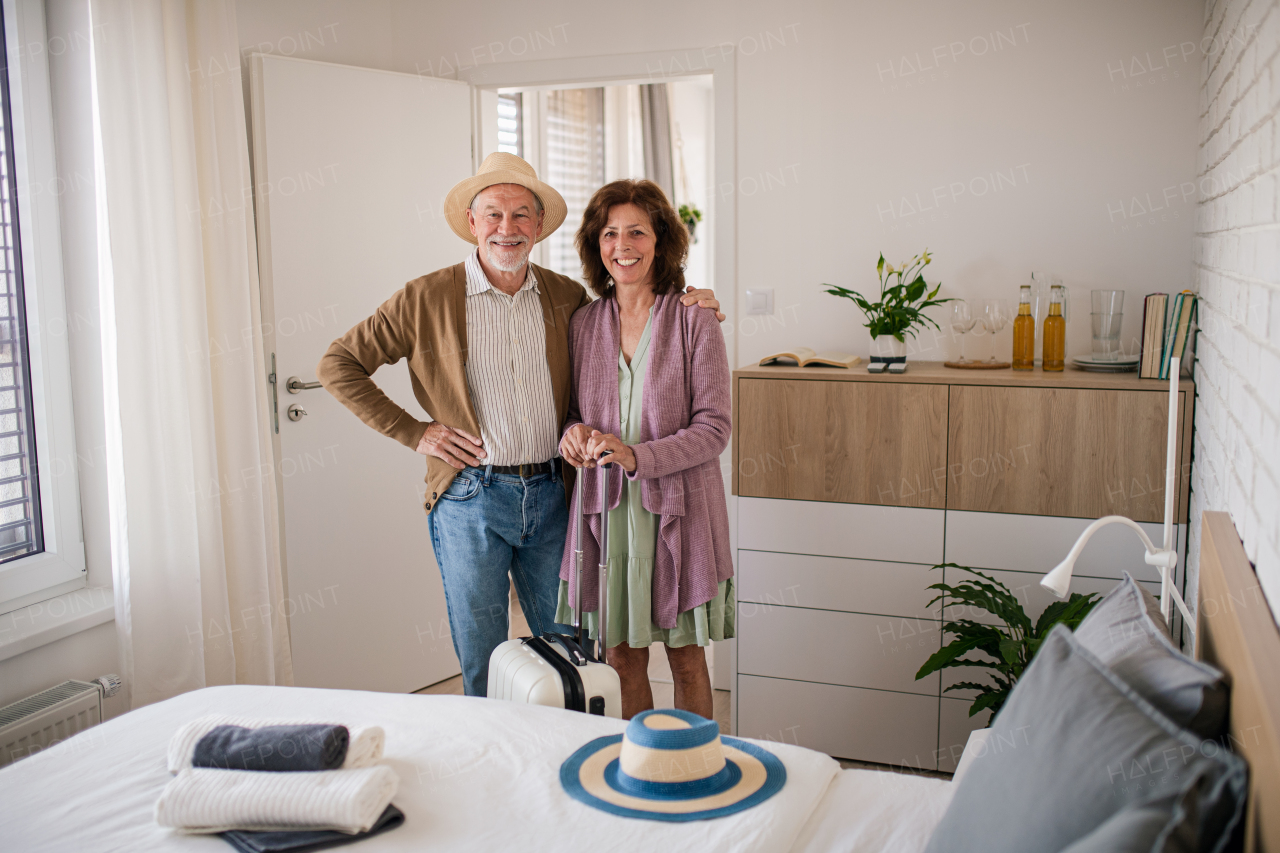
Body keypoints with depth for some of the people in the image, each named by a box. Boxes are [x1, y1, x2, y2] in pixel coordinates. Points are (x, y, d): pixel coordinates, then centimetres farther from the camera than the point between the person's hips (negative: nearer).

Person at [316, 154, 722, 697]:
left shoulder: (567, 297, 5)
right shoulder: (427, 298, -4)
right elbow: (337, 365, 1)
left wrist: (683, 307, 2)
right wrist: (413, 433, -5)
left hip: (550, 495, 3)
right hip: (470, 499, -3)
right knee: (483, 667, 8)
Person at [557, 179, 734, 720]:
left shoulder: (694, 324, -5)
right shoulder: (583, 324, 6)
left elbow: (714, 428, -8)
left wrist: (638, 457, -21)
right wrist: (572, 432, -8)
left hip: (678, 508, -3)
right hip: (605, 507, 3)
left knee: (686, 658, 9)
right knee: (623, 658, 11)